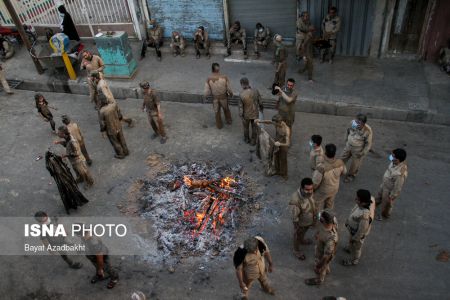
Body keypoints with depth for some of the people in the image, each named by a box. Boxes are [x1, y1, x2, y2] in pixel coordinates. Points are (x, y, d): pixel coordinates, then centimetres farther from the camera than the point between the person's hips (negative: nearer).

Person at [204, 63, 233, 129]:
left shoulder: (209, 79, -21)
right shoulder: (224, 77, -22)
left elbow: (206, 93, -17)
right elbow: (229, 89, -13)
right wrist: (231, 94, 9)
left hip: (215, 98, 0)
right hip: (224, 97, 0)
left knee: (217, 112, 24)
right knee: (226, 109, 30)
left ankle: (219, 125, 43)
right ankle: (229, 120, 52)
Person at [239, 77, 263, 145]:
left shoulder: (241, 95, -29)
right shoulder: (255, 91, -22)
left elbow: (241, 107, -20)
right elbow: (260, 102, -8)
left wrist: (241, 117, -6)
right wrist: (261, 108, 14)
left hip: (246, 114, -1)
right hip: (255, 113, 1)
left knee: (246, 127, 27)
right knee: (254, 127, 23)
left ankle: (247, 139, 49)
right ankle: (253, 141, 39)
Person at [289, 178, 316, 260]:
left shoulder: (309, 192, -22)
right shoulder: (295, 200, -43)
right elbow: (294, 217, -28)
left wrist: (314, 215, 15)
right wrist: (297, 228, -15)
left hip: (309, 220, 6)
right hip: (300, 223, -6)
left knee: (304, 232, 35)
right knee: (298, 236, 24)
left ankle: (302, 240, 67)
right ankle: (296, 251, 52)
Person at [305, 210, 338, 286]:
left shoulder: (330, 238, -49)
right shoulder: (333, 219, -31)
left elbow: (327, 255, -31)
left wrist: (319, 265, -13)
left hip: (324, 254, -6)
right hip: (323, 246, 6)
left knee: (320, 268, 26)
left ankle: (319, 279, 57)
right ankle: (326, 270, 68)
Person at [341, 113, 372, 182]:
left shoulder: (368, 131, -34)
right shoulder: (353, 122, -23)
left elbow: (368, 144, -19)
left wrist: (363, 153, -16)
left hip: (358, 150, -4)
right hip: (348, 146, 4)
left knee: (355, 164, 18)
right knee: (342, 158, 23)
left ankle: (351, 175, 46)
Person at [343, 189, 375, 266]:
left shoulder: (365, 216, -47)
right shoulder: (370, 199, -24)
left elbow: (361, 230, -30)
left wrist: (354, 238, -11)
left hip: (358, 233, -7)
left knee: (356, 247, 25)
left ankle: (353, 260, 54)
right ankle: (350, 248, 67)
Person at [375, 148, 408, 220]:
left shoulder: (400, 173, -45)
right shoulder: (395, 162, -21)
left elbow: (398, 188, -31)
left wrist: (391, 197, -16)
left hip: (390, 190, -7)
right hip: (384, 184, 7)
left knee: (386, 203, 24)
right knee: (379, 195, 34)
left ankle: (384, 215, 54)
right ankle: (377, 204, 66)